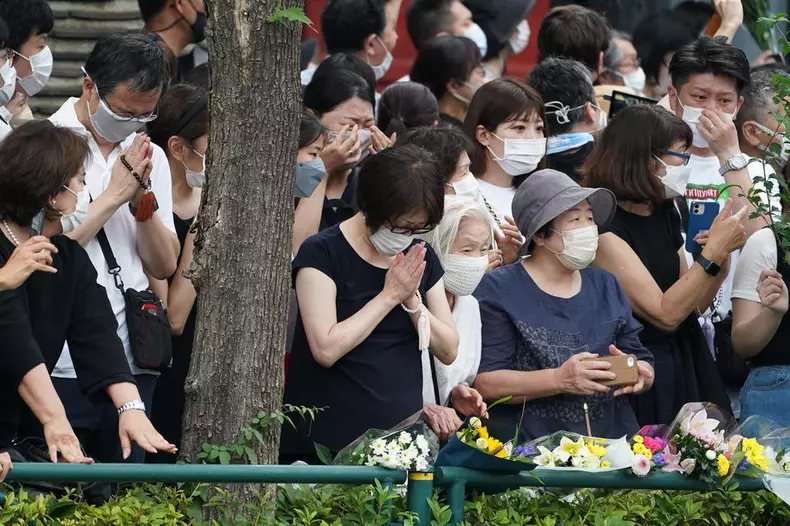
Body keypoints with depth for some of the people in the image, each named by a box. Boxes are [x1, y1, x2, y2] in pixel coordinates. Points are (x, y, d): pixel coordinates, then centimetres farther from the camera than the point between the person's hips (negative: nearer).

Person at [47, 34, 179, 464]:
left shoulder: (149, 157, 13)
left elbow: (164, 265, 10)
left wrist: (144, 200, -6)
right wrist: (115, 195, -11)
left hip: (134, 360, 5)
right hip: (64, 364, -5)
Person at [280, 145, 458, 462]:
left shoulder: (421, 258, 11)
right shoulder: (323, 253, -7)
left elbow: (449, 351, 8)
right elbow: (326, 349, -17)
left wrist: (412, 299, -7)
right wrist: (390, 295, -12)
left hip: (402, 435, 5)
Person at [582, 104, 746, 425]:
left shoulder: (664, 214, 8)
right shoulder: (604, 224, -18)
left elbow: (691, 305, 11)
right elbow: (665, 314, -22)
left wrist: (722, 252, -4)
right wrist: (714, 251, -21)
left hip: (684, 371, 8)